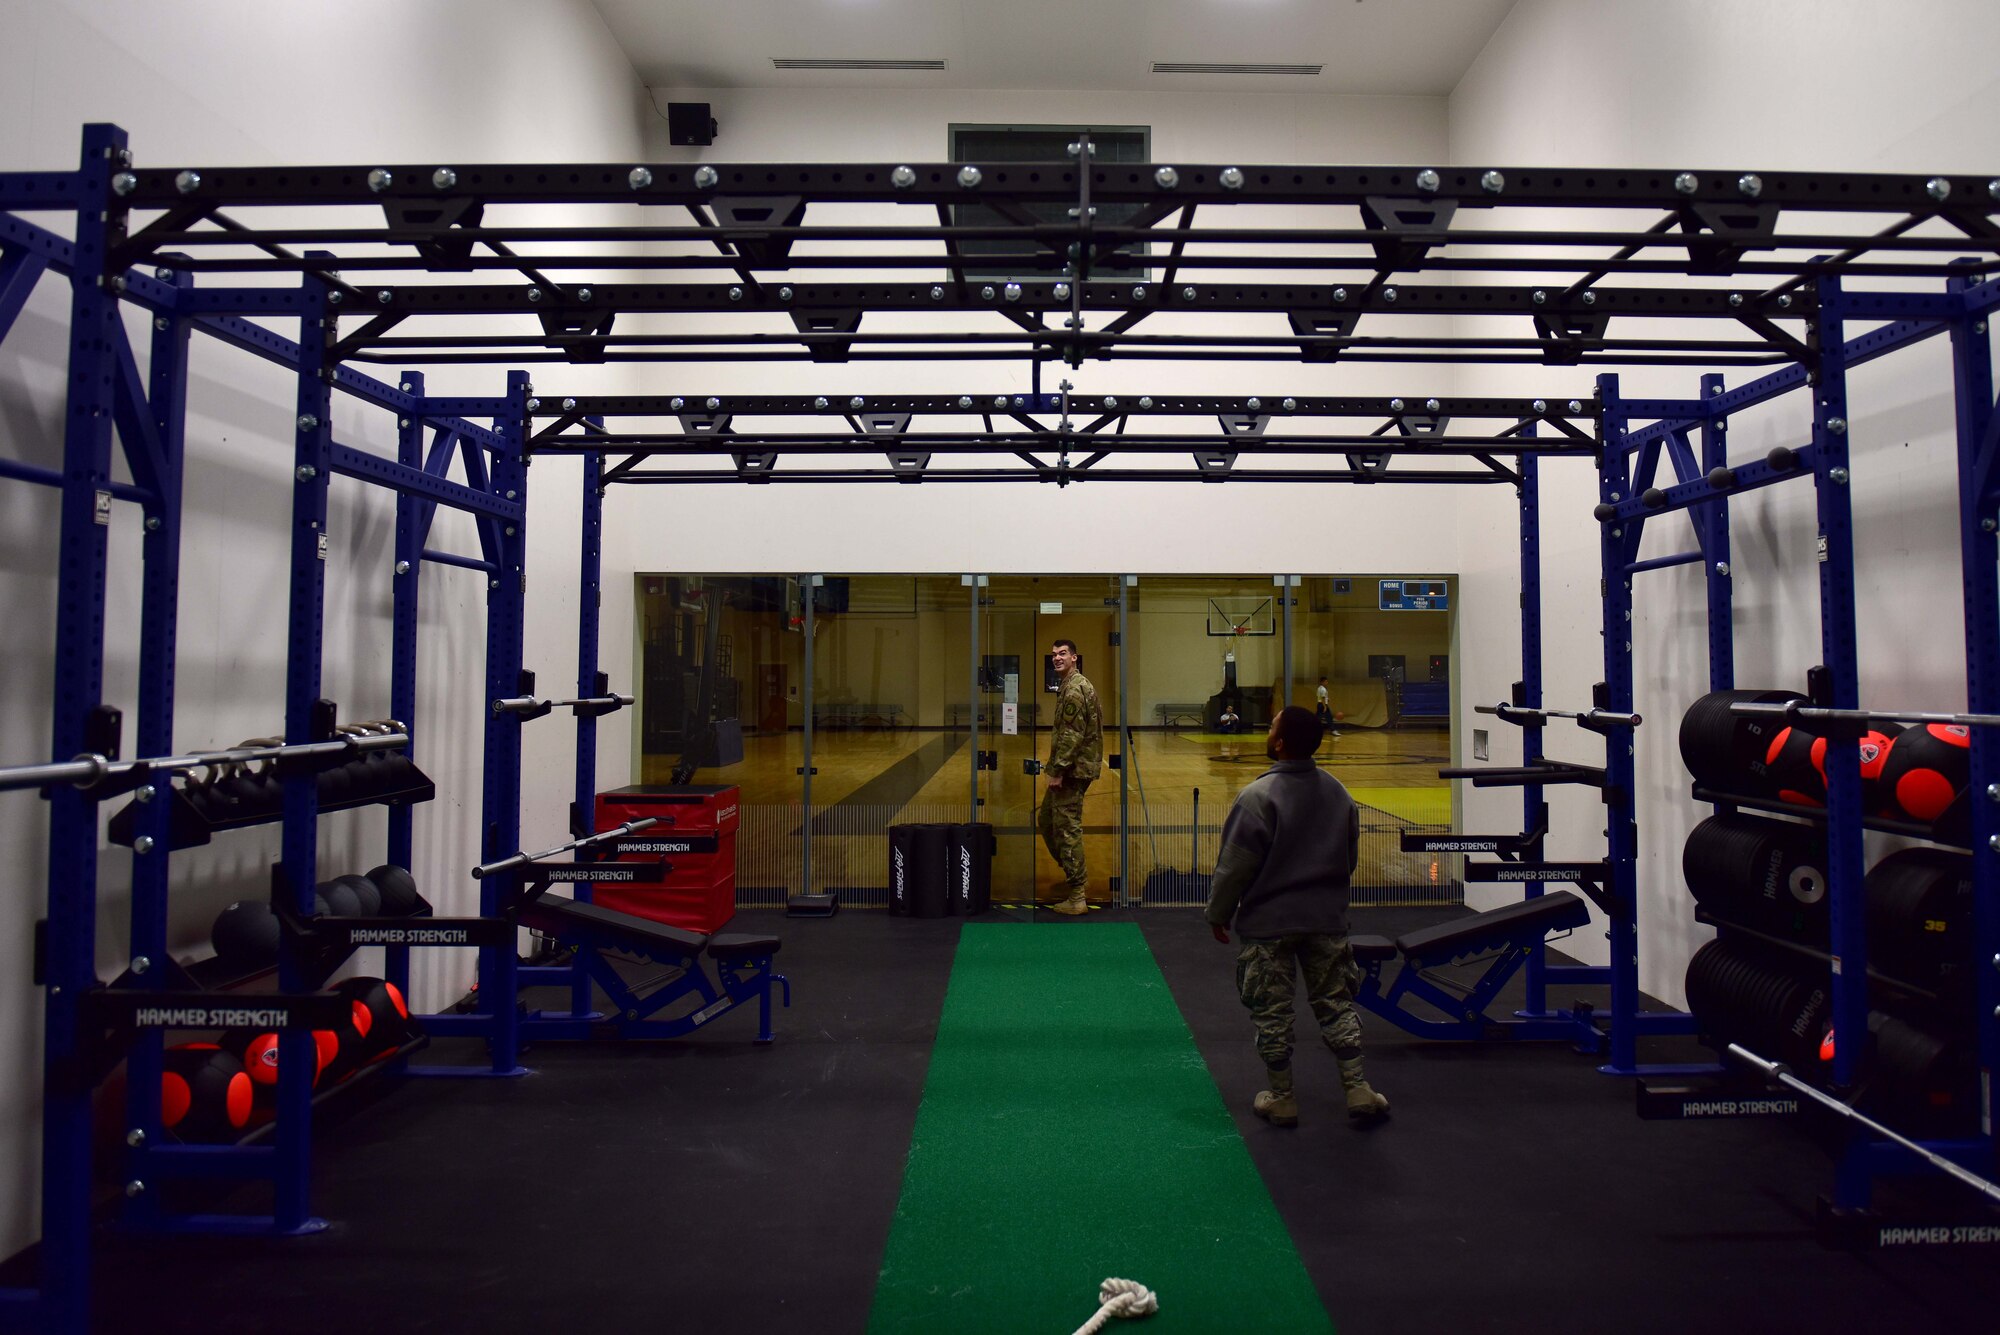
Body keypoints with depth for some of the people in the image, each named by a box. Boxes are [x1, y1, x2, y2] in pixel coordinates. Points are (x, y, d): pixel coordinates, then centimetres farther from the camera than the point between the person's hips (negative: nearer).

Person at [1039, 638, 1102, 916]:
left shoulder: (1075, 688, -16)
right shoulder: (1069, 685, 18)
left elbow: (1072, 734, -22)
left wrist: (1057, 770, -21)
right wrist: (1054, 767, 21)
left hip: (1073, 769, -11)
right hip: (1070, 768, 11)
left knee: (1068, 829, -7)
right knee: (1047, 820, 18)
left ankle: (1077, 898, -3)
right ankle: (1070, 873, 28)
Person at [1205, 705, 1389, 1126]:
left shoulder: (1258, 796, -19)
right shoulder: (1338, 792, 2)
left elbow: (1235, 865, -15)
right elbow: (1351, 857, 12)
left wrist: (1218, 914, -2)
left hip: (1268, 922, -5)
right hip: (1327, 918, 5)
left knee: (1271, 1012, 8)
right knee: (1335, 1003, 16)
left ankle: (1281, 1098, 17)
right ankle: (1358, 1090, 16)